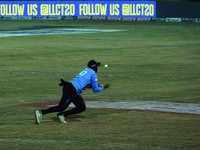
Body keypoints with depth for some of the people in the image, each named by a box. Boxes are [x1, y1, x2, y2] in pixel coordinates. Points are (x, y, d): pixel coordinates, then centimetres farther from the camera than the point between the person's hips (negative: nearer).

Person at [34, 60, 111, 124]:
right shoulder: (93, 75, -4)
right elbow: (95, 90, -5)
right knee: (61, 107, -13)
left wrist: (97, 85, 30)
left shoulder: (86, 70, 22)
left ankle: (62, 115, 8)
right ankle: (41, 112, -15)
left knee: (82, 108, 11)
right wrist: (103, 88, 10)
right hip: (71, 90, -10)